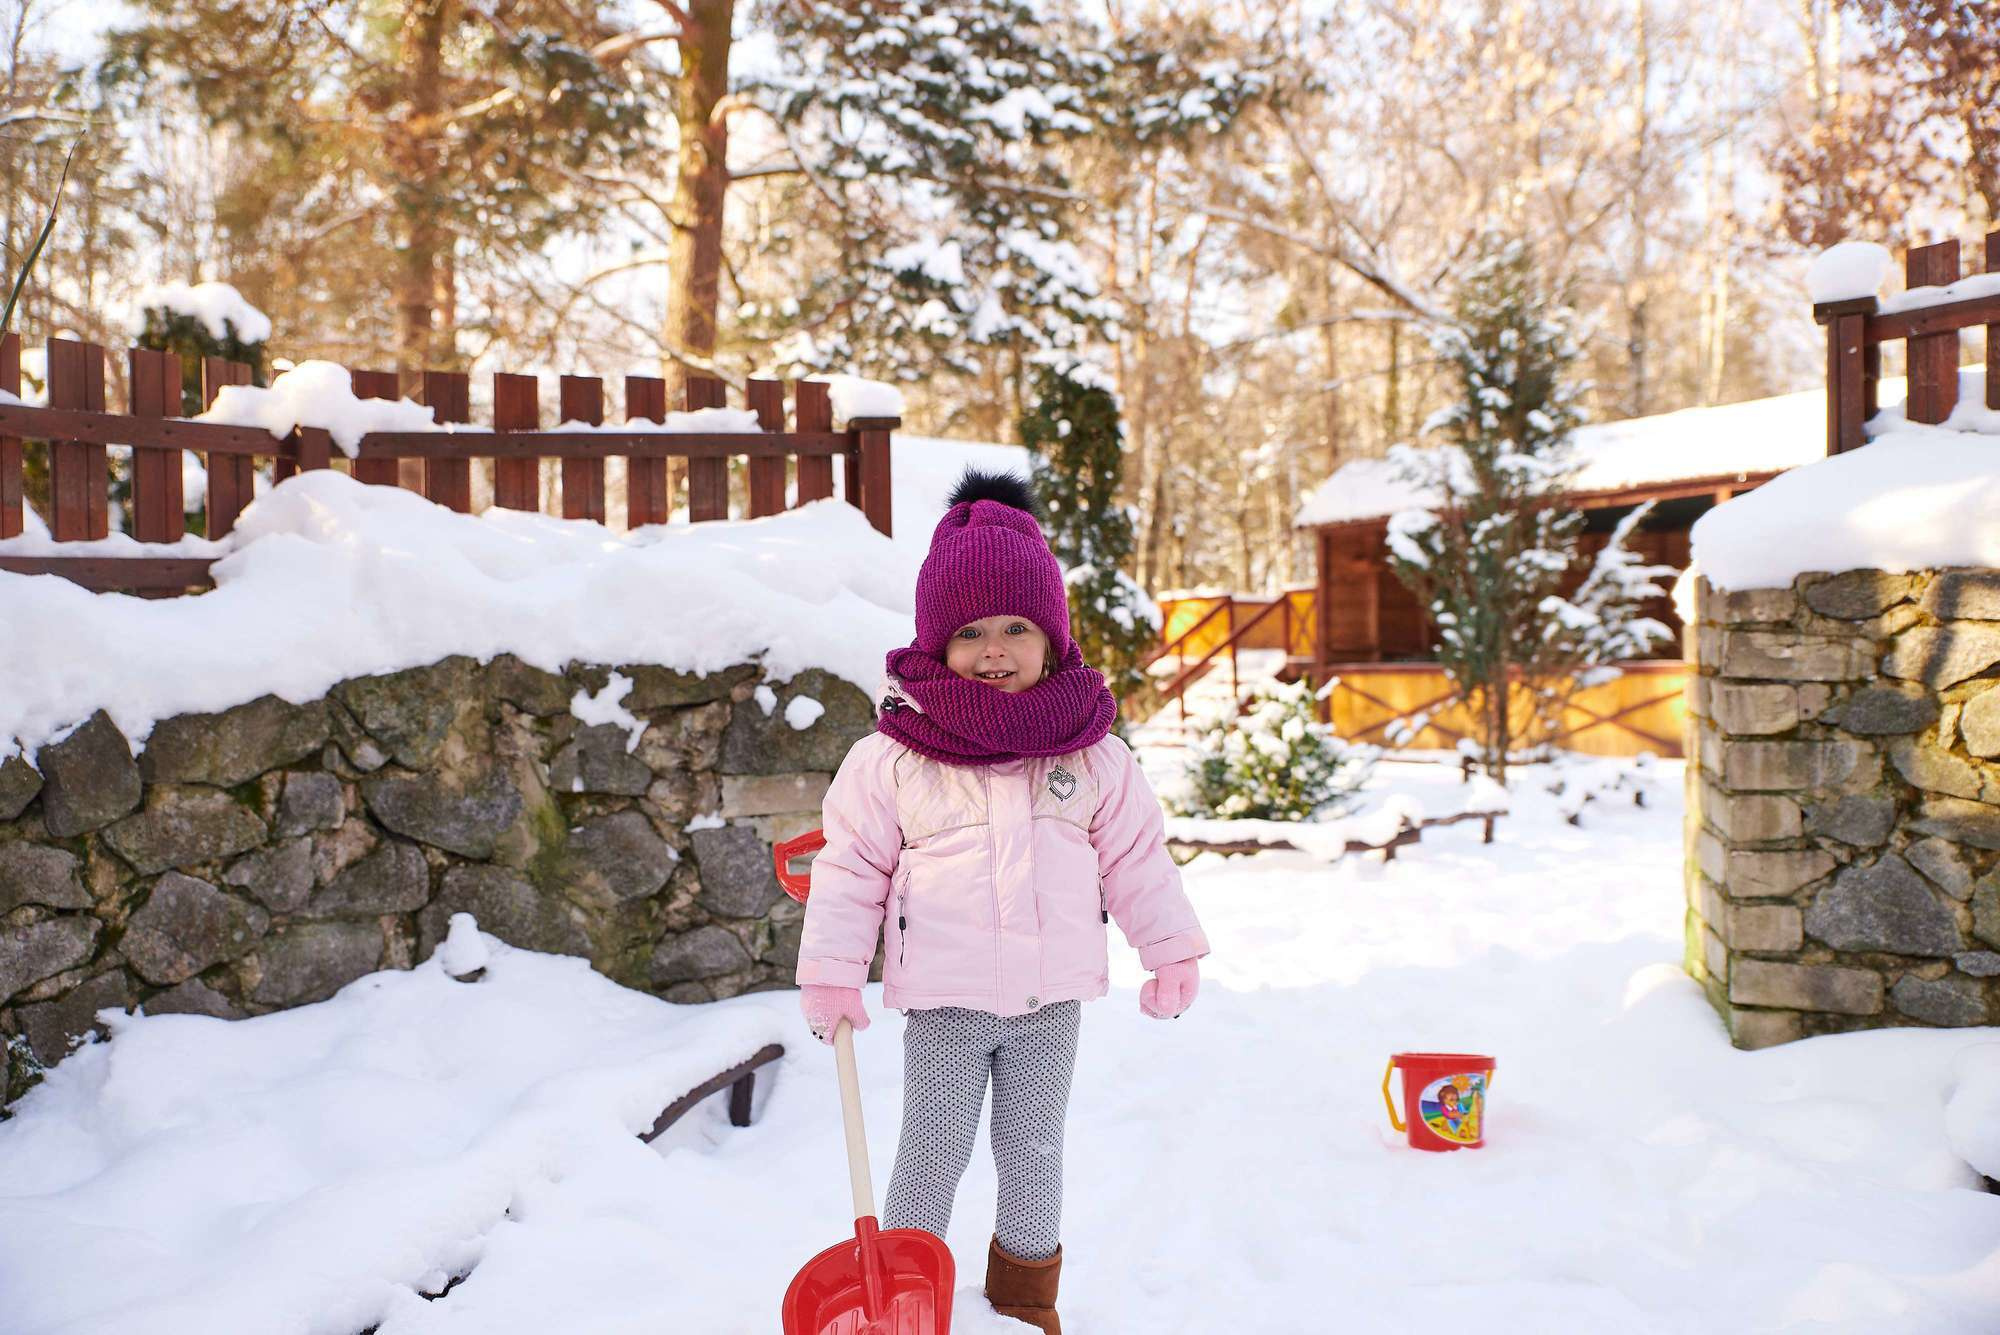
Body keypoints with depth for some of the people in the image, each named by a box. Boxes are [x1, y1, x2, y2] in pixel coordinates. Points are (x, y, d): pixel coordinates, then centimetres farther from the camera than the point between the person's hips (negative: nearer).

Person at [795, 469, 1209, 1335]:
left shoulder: (1095, 757, -1)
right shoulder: (891, 759, -8)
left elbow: (1136, 856, 7)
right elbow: (851, 868, -3)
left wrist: (1173, 953, 9)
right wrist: (830, 973, -3)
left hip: (1051, 999, 3)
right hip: (942, 1001, -2)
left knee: (1033, 1153, 17)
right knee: (933, 1155, 8)